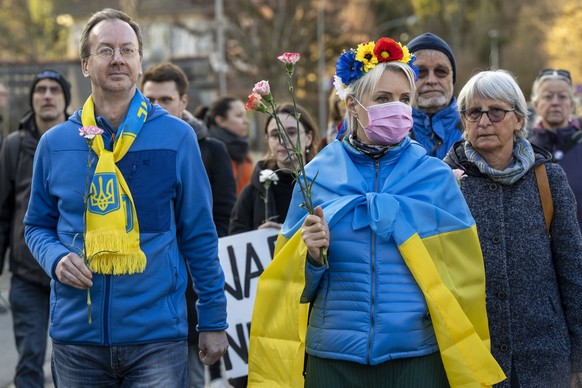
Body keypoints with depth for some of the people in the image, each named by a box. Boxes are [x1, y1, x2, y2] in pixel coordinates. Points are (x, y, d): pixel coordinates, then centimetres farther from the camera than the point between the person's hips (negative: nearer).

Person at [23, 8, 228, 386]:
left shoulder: (176, 136, 0)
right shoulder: (55, 143, 5)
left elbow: (199, 235, 2)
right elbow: (38, 226, 15)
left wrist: (214, 321, 2)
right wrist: (56, 258, -7)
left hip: (158, 335, -2)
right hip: (76, 336, 2)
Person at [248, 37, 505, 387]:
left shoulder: (436, 177, 0)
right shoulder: (318, 175, 1)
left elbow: (460, 273, 3)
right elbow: (294, 279, 8)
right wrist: (313, 256, -13)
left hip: (416, 354, 0)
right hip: (333, 355, 1)